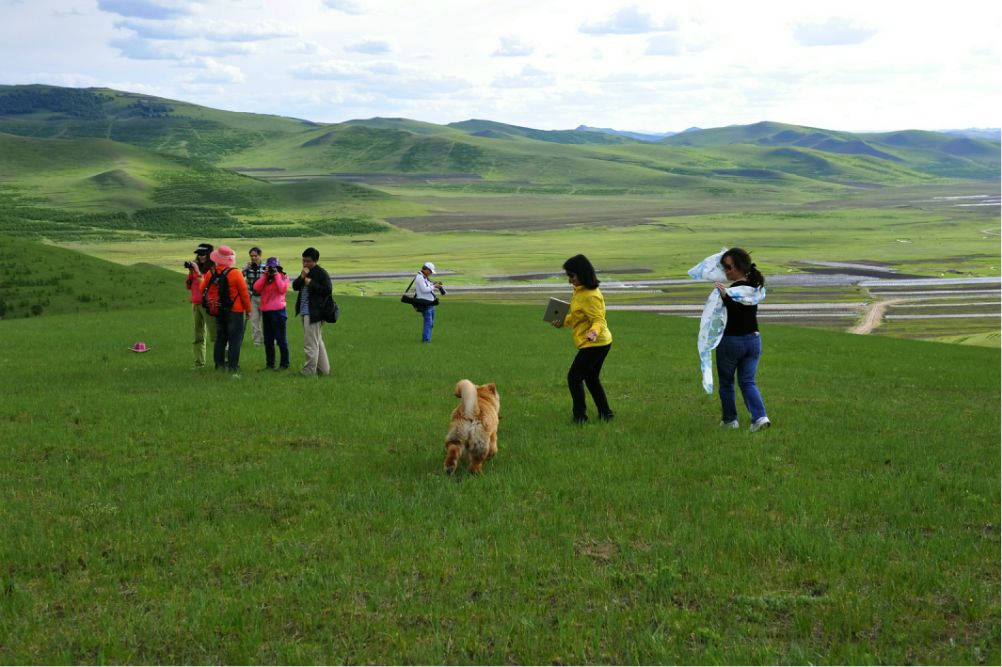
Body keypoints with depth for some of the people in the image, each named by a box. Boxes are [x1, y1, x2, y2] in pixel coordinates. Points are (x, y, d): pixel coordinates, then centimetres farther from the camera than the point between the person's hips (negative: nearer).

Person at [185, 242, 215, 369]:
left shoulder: (213, 269, -6)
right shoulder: (196, 267, 13)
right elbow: (188, 286, 15)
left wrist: (198, 272, -14)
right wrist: (190, 272, 2)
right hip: (196, 304, 7)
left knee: (214, 335, -10)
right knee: (198, 336, 7)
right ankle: (199, 363, 10)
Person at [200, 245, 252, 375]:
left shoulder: (210, 273, -3)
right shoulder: (235, 274, -16)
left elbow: (202, 289, 11)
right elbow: (244, 293, -12)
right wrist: (248, 310, -2)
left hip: (218, 312, 5)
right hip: (235, 311, -5)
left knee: (220, 339, 16)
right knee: (234, 341, -1)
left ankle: (219, 366, 20)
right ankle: (233, 368, -3)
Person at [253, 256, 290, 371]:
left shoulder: (283, 277, 2)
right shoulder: (264, 278, 15)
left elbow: (283, 289, -15)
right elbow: (256, 288, 0)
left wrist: (276, 275, -10)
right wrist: (265, 275, -4)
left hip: (278, 310, -6)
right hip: (265, 311, 6)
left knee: (281, 339, -5)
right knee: (268, 339, 11)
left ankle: (284, 364, -1)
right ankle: (270, 363, 18)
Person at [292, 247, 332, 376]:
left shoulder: (321, 273, -10)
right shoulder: (305, 272, 16)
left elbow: (327, 290, -18)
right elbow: (295, 286, 9)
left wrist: (310, 283, -17)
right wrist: (302, 277, -7)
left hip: (314, 313, -9)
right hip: (304, 312, 9)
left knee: (310, 343, -6)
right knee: (317, 342, 15)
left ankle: (309, 370, 0)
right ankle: (323, 369, 22)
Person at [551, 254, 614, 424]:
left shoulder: (590, 296, -22)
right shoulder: (579, 291, 9)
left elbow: (598, 320, -23)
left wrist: (594, 332, -42)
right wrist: (564, 321, 11)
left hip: (594, 344, -10)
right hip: (601, 343, 10)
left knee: (574, 377, -6)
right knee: (591, 378, 19)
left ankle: (580, 416, -1)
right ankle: (605, 413, 26)